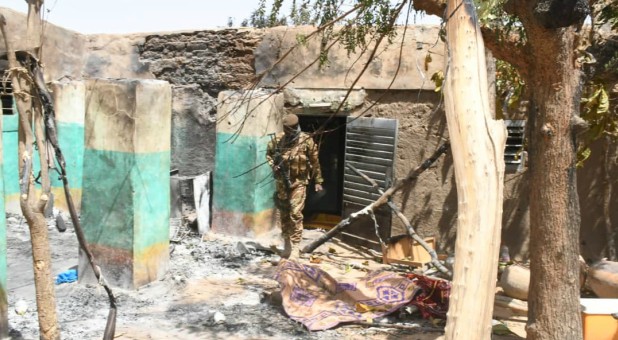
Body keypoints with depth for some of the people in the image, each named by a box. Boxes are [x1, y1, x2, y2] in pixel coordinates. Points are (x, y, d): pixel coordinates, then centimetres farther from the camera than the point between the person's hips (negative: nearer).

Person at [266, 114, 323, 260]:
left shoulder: (306, 141, -9)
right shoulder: (278, 139, -2)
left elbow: (315, 162, -2)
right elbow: (268, 153, 14)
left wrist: (318, 181, 1)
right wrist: (273, 165, -5)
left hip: (298, 183, -4)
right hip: (282, 182, 4)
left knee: (295, 214, -11)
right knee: (283, 214, 12)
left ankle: (295, 247, -4)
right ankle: (287, 243, 27)